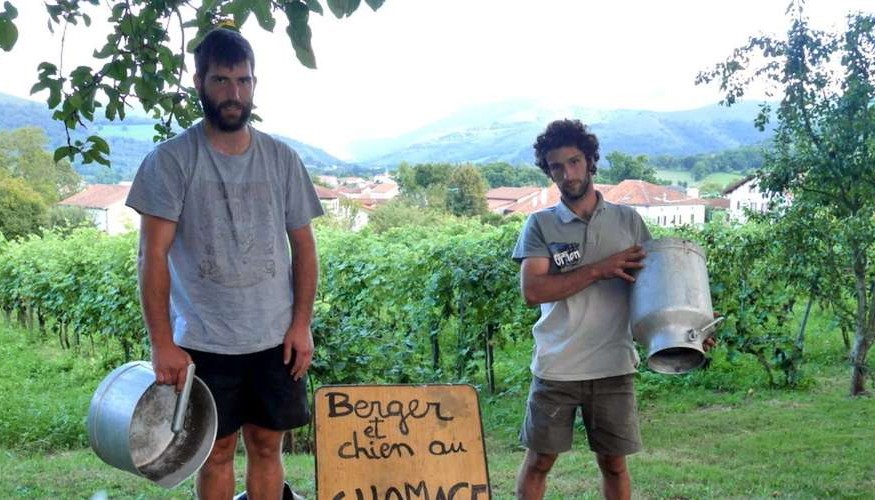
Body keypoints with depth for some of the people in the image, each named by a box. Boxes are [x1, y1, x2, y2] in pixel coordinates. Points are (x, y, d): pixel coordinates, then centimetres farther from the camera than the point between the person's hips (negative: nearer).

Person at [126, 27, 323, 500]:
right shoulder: (170, 160, -8)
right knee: (217, 449, 8)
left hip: (276, 338, 3)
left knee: (266, 444, 10)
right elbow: (153, 256, -10)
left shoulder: (282, 158, 2)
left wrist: (301, 323, -1)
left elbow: (303, 246, 7)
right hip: (204, 341, -2)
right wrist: (162, 344, -14)